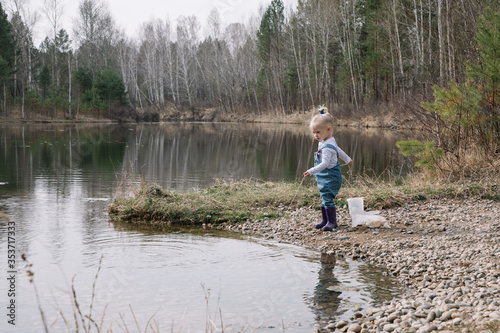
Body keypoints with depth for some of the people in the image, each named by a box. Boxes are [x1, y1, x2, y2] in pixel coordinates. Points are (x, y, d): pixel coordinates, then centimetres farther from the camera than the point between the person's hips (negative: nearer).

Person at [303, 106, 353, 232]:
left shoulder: (327, 147, -23)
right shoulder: (328, 142, 11)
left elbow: (324, 163, -31)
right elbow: (339, 151, 28)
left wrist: (311, 171, -39)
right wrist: (347, 159, 45)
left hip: (330, 178, -11)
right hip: (324, 178, 11)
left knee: (328, 199, -10)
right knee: (324, 199, 16)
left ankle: (332, 222, -4)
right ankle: (325, 220, 26)